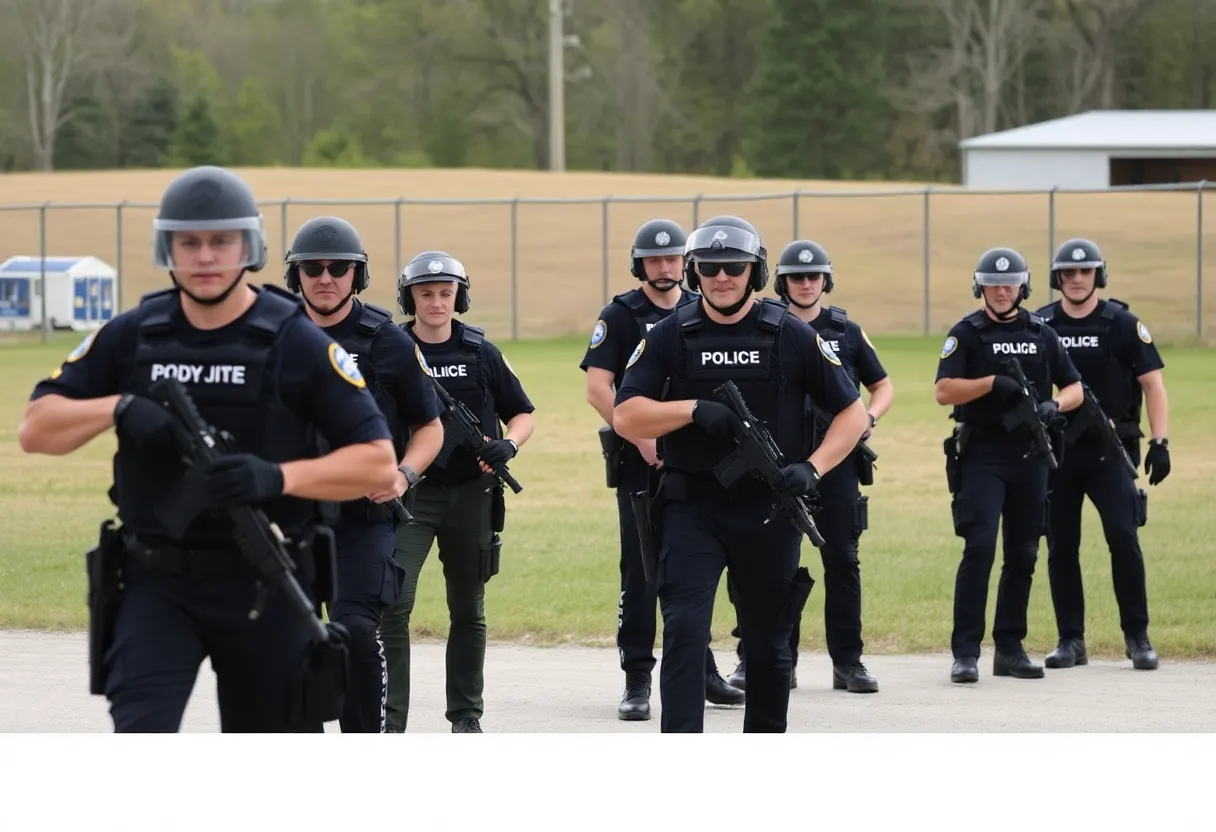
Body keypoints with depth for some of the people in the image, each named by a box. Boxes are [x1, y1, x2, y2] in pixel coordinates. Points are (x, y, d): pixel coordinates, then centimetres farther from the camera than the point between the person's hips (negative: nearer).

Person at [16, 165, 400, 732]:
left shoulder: (296, 344, -5)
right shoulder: (131, 338, 3)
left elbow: (379, 464, -9)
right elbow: (35, 429, 3)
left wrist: (279, 476, -25)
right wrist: (119, 406, -17)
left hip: (266, 587, -1)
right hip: (157, 584, 1)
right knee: (140, 733, -20)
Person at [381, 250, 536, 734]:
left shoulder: (481, 353, 4)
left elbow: (522, 413, 11)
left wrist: (509, 444, -10)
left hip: (470, 494, 2)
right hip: (410, 494, -2)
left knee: (468, 611, 12)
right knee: (393, 604, -15)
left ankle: (466, 714, 25)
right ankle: (389, 720, -13)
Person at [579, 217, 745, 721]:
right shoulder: (621, 316, -1)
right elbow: (598, 388, -8)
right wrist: (641, 438, -13)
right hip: (640, 462, -3)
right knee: (640, 571, -4)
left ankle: (700, 670, 19)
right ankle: (637, 681, 0)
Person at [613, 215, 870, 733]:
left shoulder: (792, 336, 2)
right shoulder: (671, 336, 2)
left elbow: (852, 413, 3)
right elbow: (625, 417, -4)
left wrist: (813, 468, -12)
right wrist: (694, 409, -20)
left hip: (769, 511, 1)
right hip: (691, 509, -1)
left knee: (768, 642, 13)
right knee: (684, 631, -16)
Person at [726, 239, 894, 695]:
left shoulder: (847, 332, 8)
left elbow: (883, 386, 15)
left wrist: (869, 417, -4)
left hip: (837, 459, 1)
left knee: (842, 560, 1)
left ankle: (847, 662, 6)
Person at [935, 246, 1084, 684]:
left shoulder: (1042, 335, 11)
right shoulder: (966, 334, 0)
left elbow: (1074, 388, 14)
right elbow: (944, 391, -9)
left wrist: (1054, 406, -7)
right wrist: (994, 382, -20)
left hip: (1030, 455, 4)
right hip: (981, 454, -4)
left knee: (1023, 555, 8)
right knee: (979, 548, -14)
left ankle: (1010, 649, 17)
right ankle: (965, 652, -12)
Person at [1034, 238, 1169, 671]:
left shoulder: (1123, 324, 0)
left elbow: (1152, 384, 0)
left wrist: (1159, 442, -9)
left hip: (1110, 450, -2)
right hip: (1057, 452, 2)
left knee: (1123, 537, -12)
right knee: (1061, 547, 3)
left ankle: (1137, 636, -2)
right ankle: (1071, 640, 12)